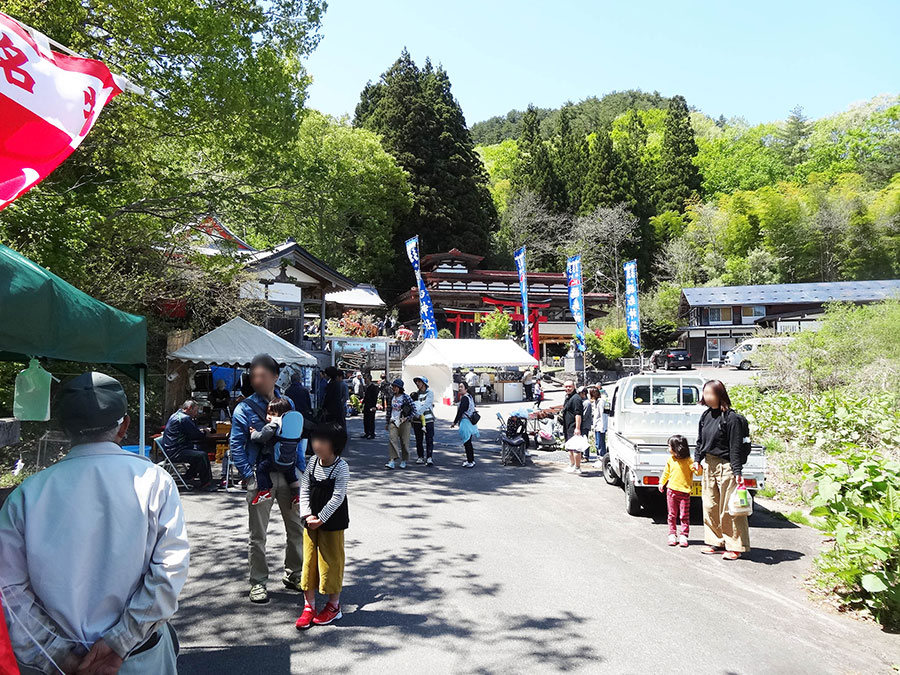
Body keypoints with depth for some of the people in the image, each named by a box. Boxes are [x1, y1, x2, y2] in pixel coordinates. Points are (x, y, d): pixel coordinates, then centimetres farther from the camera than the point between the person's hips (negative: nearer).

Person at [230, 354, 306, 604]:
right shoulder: (245, 408, -4)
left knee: (296, 528, 12)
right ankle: (258, 582, 19)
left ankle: (293, 574, 29)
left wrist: (301, 469, 5)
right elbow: (236, 446, -5)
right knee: (258, 535, 6)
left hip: (288, 473, 4)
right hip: (261, 476, -3)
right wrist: (249, 475, -13)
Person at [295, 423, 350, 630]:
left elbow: (337, 497, -18)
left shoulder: (341, 468, -15)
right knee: (309, 561, 9)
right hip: (311, 521, 5)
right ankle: (309, 605, 20)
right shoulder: (313, 463, 0)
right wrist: (307, 515, -10)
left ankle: (334, 605, 22)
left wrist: (320, 518, -18)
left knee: (331, 562, 6)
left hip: (332, 523, -5)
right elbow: (304, 490, 1)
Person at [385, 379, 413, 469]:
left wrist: (406, 418, -13)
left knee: (404, 442, 4)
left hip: (404, 422, -4)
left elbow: (413, 409, -5)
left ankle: (404, 461, 20)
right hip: (393, 422, 4)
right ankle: (392, 461, -16)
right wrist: (388, 422, 18)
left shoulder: (406, 398, -7)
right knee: (392, 439, -12)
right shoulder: (392, 397, 8)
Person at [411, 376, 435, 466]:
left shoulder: (430, 393, -1)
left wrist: (418, 413, -22)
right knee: (418, 440, 9)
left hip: (428, 419, -4)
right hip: (417, 421, 4)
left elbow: (426, 405, -13)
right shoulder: (415, 394, 13)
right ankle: (420, 457, 18)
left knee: (429, 440, -6)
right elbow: (411, 405, 9)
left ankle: (429, 458, -6)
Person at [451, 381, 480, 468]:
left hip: (466, 422, -10)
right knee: (468, 442, 17)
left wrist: (454, 422, -11)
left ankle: (470, 462, 0)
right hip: (471, 421, 10)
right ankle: (471, 460, 25)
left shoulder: (464, 398, -18)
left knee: (467, 442, -4)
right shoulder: (470, 397, 12)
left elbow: (460, 412, -19)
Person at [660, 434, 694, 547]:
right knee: (672, 515, 8)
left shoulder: (688, 460, -9)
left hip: (684, 492, -4)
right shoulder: (670, 459, 4)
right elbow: (666, 472, 18)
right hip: (671, 490, 4)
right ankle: (672, 535, 15)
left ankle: (683, 536, 8)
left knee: (684, 516, 1)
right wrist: (662, 483, 20)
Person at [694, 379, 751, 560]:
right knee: (710, 506, 12)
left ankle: (735, 547, 10)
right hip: (708, 465, 8)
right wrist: (697, 460, 9)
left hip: (725, 466, -7)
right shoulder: (706, 415, 8)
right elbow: (700, 440, 18)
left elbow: (735, 447, -14)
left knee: (729, 508, -1)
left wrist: (737, 472, -15)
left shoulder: (730, 418, -13)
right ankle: (717, 543, 25)